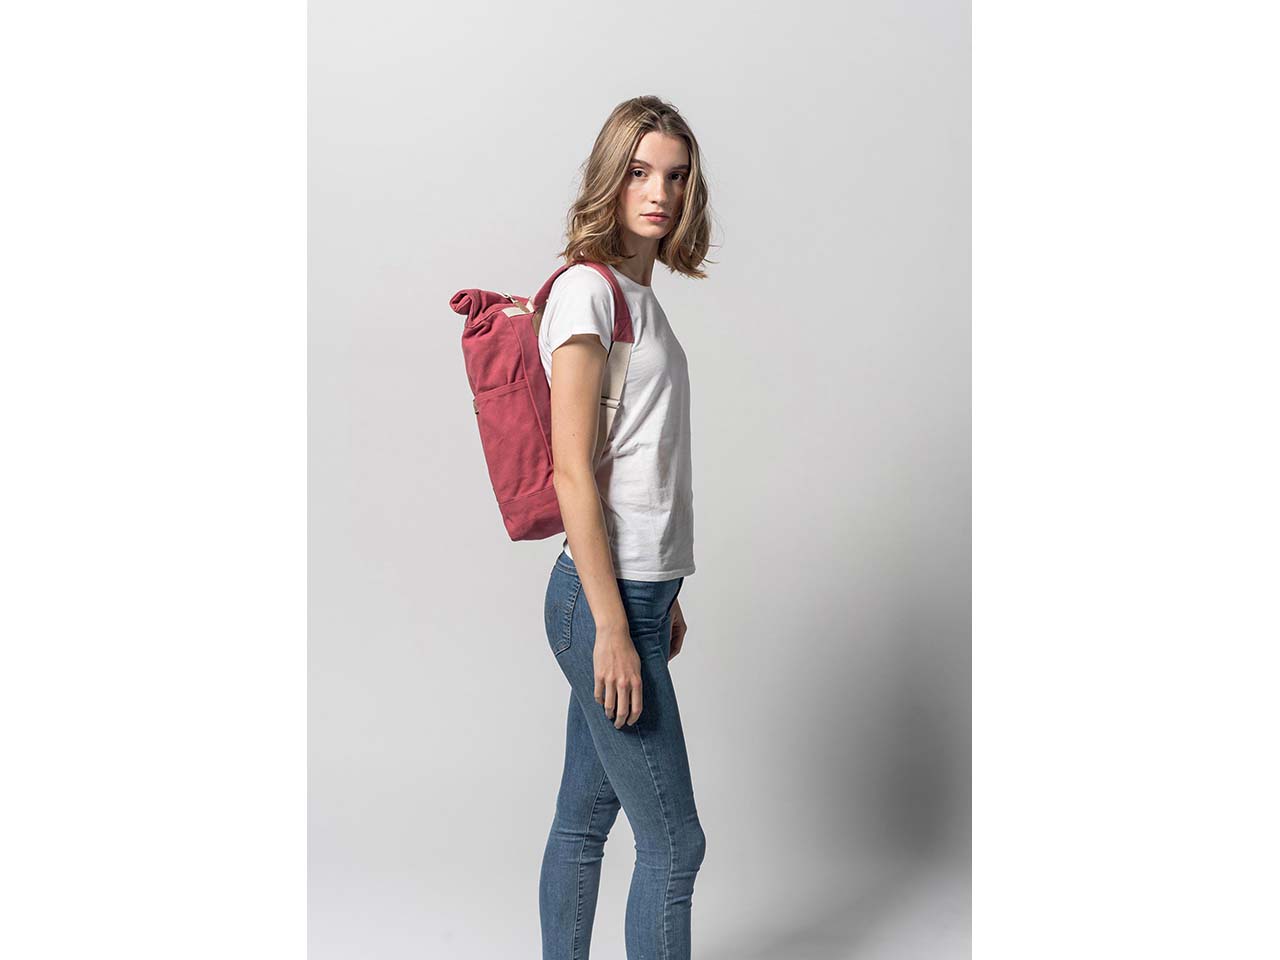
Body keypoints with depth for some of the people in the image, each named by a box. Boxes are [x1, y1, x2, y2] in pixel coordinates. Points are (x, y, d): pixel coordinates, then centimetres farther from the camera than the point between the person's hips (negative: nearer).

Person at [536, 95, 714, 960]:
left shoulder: (639, 293, 15)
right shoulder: (587, 288, -13)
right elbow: (573, 473, -18)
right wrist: (613, 626, -20)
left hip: (637, 589, 9)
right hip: (603, 597, -9)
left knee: (586, 816, 15)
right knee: (674, 840, -3)